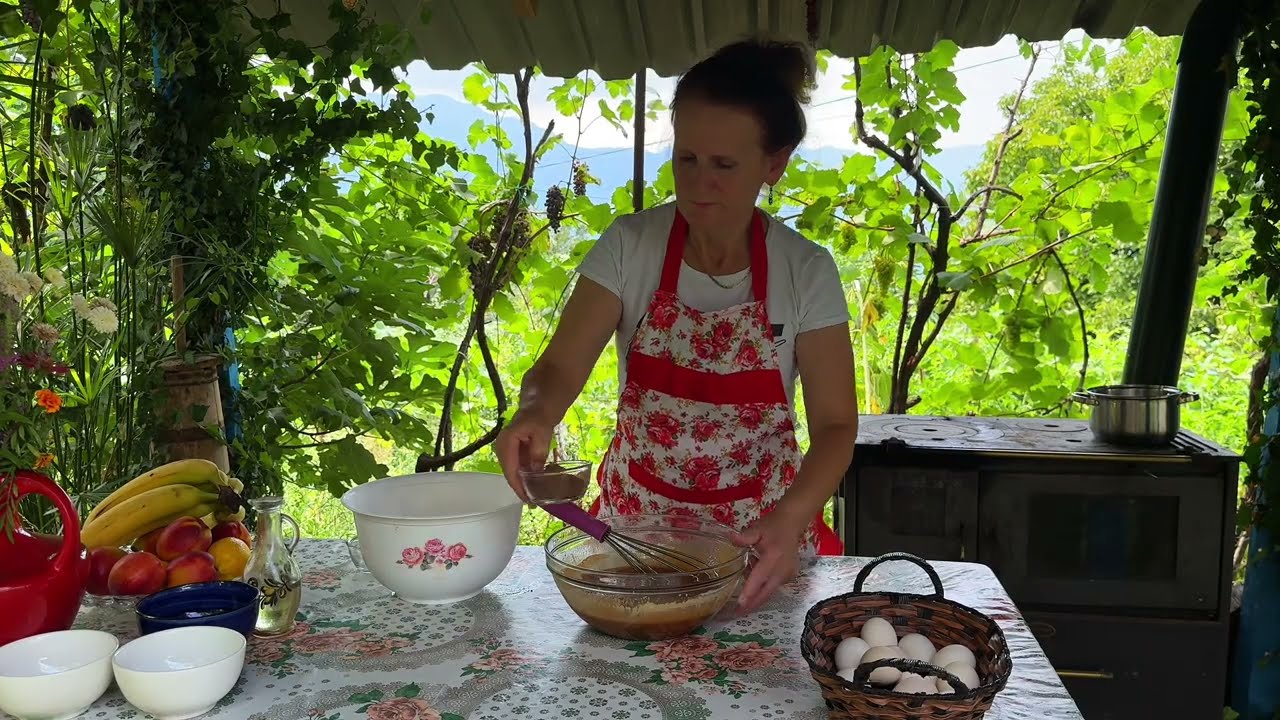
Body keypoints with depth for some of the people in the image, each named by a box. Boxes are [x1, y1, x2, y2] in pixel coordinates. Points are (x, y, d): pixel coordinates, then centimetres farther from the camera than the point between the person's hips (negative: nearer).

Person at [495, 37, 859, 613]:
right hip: (635, 521, 1)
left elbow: (834, 424, -10)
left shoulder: (806, 271, -11)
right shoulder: (629, 246, -11)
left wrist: (788, 521, -28)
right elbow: (559, 368, -14)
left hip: (758, 535, 0)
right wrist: (533, 414, -38)